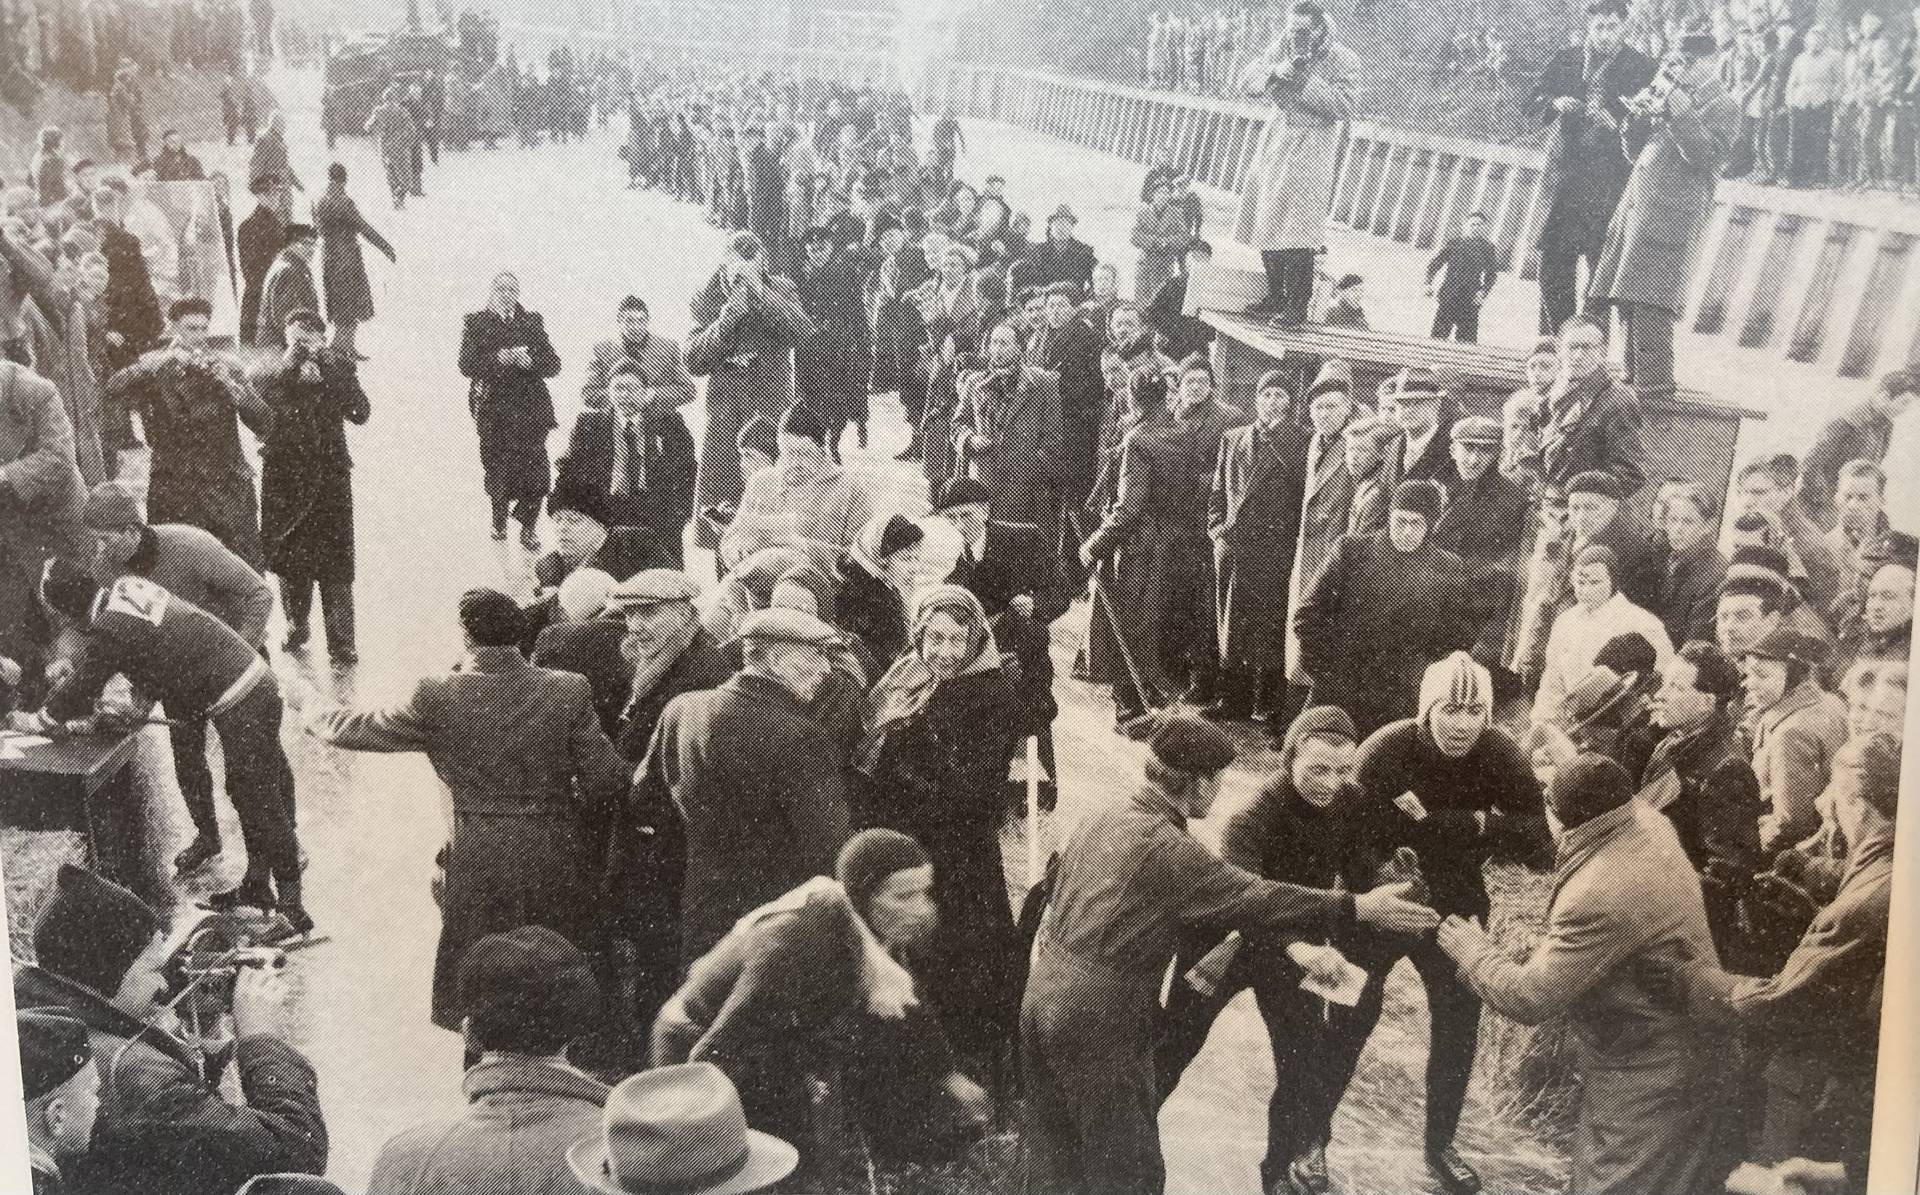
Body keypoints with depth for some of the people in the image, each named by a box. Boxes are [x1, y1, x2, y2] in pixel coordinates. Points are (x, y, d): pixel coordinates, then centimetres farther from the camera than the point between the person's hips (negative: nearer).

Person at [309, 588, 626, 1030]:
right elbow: (607, 780, -5)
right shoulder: (569, 692, -9)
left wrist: (319, 719, 27)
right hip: (557, 865, 1)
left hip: (478, 868, -1)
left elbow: (363, 728, 5)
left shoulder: (437, 699, -11)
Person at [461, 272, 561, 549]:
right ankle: (499, 521, 23)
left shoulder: (532, 321, 13)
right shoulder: (476, 322, 8)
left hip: (531, 409, 1)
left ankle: (527, 523, 11)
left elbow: (553, 363, 7)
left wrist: (529, 360, -12)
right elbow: (466, 364, -3)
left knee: (537, 475, -9)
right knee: (497, 471, 0)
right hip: (493, 409, -1)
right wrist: (498, 359, -17)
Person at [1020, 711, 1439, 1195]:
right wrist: (1360, 908, -11)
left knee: (1053, 1154, 20)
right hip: (1098, 1019, -8)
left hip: (1043, 993, 8)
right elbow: (1260, 899, -16)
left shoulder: (1103, 816, 5)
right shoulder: (1170, 851, -20)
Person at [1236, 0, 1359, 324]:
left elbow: (1344, 106, -18)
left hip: (1311, 148, -5)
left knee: (1297, 236, -11)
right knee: (1266, 225, 5)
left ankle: (1297, 306, -4)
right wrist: (1275, 73, -16)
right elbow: (1245, 83, 3)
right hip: (1277, 140, 5)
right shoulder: (1280, 48, 5)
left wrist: (1305, 80, -21)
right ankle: (1276, 296, 19)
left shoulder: (1344, 61, -9)